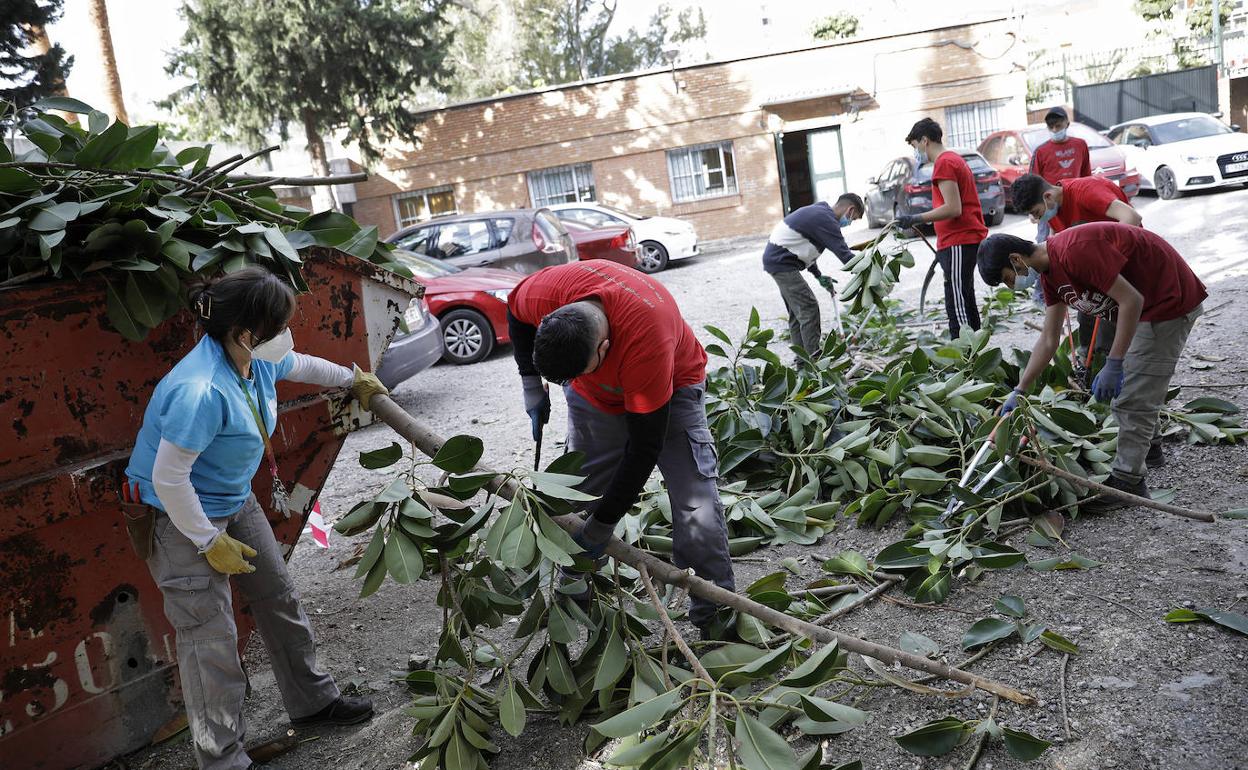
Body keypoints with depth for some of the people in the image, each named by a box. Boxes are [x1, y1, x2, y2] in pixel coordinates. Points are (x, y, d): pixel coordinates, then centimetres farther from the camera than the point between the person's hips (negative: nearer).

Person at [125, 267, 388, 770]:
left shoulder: (258, 360, -9)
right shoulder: (201, 391, -36)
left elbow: (299, 366, 16)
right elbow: (168, 479, -29)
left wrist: (353, 380, 31)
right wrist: (210, 542, -20)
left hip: (235, 502, 9)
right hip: (182, 520, -9)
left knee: (279, 599, 17)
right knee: (211, 638, -3)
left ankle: (311, 702, 36)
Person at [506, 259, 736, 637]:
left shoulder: (647, 341, -44)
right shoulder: (544, 293, -32)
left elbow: (645, 446, -33)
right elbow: (516, 313, -3)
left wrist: (603, 523, -26)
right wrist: (532, 385, -10)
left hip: (671, 385, -4)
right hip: (594, 395, 4)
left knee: (697, 513, -15)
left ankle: (716, 620, 0)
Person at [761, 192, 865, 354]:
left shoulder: (818, 211, 15)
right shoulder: (826, 220, -17)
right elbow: (844, 254, -22)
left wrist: (819, 275, 20)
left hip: (776, 258, 11)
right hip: (781, 262, -11)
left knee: (796, 312, 15)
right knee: (809, 308, -10)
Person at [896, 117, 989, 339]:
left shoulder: (944, 163, -11)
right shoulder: (955, 159, 21)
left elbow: (953, 208, -20)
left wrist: (916, 219, -18)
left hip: (958, 243, -11)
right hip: (967, 239, 11)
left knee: (957, 306, -14)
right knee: (965, 302, 16)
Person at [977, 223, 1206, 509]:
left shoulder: (1074, 251, -29)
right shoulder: (1050, 273, 3)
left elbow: (1131, 300, -29)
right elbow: (1049, 340, 8)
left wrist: (1113, 365, -27)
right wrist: (1019, 392, 8)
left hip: (1169, 300, -10)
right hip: (1146, 305, 10)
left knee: (1134, 398, -8)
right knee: (1129, 385, 24)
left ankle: (1127, 480, 0)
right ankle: (1145, 443, 44)